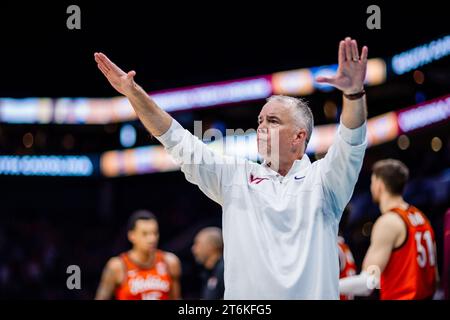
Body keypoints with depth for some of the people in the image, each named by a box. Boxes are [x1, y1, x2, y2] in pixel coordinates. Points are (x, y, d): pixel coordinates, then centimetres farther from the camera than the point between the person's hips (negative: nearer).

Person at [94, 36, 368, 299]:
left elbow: (352, 143, -14)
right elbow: (180, 142, 9)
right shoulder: (236, 176, 12)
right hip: (243, 294, 3)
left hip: (312, 293, -3)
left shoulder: (321, 180, 3)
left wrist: (354, 93, -33)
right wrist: (134, 92, 0)